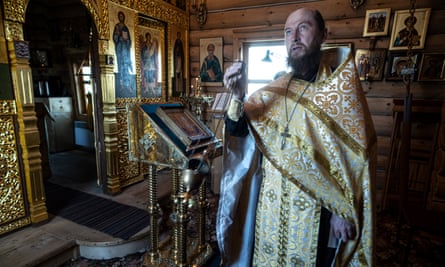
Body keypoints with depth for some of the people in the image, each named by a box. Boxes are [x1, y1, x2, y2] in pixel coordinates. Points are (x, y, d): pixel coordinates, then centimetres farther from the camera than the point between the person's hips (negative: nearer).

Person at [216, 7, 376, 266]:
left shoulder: (343, 86, -9)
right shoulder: (275, 89, 1)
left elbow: (356, 156, -9)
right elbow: (237, 131, -4)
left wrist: (344, 211, -9)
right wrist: (238, 96, -23)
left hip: (315, 205, -3)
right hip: (271, 200, 4)